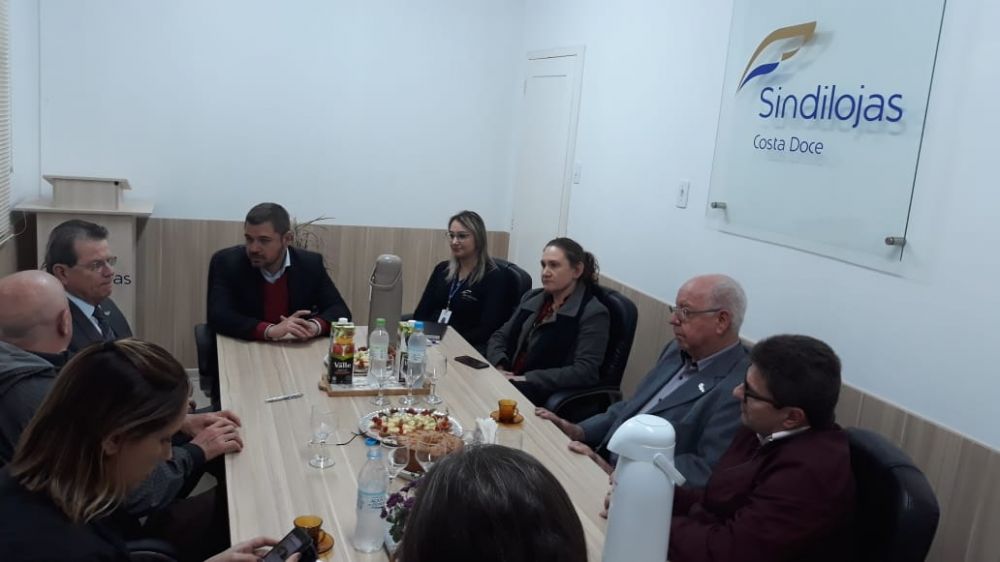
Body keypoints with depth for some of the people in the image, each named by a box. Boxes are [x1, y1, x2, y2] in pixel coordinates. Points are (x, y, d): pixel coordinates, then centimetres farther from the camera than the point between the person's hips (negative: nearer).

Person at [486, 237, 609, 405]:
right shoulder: (532, 299, 13)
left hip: (554, 399, -7)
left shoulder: (593, 314, -9)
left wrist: (527, 379, -21)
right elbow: (500, 336, 17)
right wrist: (498, 367, -6)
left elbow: (585, 372, -19)